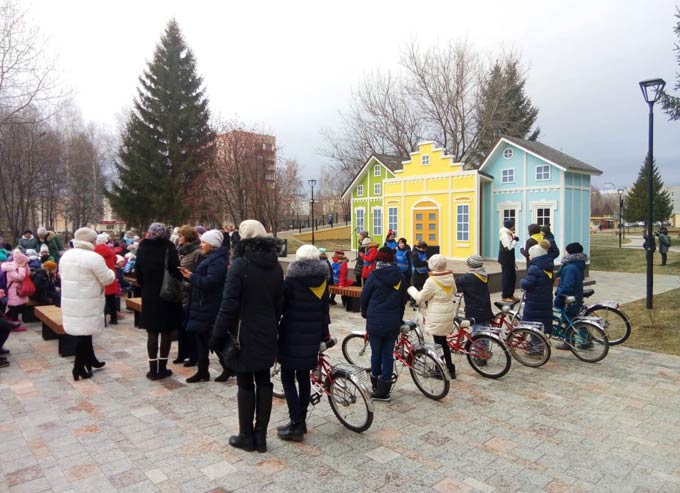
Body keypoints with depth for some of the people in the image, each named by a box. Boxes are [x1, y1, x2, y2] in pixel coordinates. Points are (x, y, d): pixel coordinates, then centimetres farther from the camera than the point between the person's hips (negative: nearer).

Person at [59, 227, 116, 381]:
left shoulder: (66, 255, 6)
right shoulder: (94, 258, -18)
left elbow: (62, 274, 19)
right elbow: (107, 279, -11)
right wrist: (111, 272, 10)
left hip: (70, 300, 8)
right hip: (86, 302, -8)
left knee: (82, 331, 18)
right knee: (84, 332, 1)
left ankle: (90, 360, 31)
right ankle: (79, 368, 8)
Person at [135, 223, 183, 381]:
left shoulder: (142, 249, -1)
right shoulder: (168, 248, -12)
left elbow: (138, 273, 4)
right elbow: (177, 272, -13)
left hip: (149, 296, 3)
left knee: (152, 333, 9)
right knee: (166, 332, 8)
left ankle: (153, 369, 12)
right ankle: (162, 368, 12)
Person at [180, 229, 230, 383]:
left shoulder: (217, 260, -18)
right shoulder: (209, 258, 14)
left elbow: (209, 282, -29)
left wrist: (191, 276, -18)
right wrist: (190, 275, 1)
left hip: (210, 307, -10)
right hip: (202, 305, 10)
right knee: (200, 338, 13)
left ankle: (228, 368, 17)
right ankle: (203, 371, 22)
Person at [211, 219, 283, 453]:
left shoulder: (240, 265, -15)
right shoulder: (275, 265, 4)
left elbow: (229, 304, -17)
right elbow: (279, 302, 8)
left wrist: (218, 334, -9)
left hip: (245, 335, -5)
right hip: (267, 335, 5)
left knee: (246, 384, 6)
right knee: (264, 381, 12)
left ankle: (246, 436, 18)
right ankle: (261, 435, 21)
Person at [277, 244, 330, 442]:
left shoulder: (291, 281, -11)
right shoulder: (323, 282, 4)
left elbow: (280, 307, -8)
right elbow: (325, 311, 10)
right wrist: (323, 335, 19)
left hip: (292, 336, -5)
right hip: (311, 337, 5)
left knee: (287, 378, 3)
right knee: (304, 377, 15)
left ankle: (296, 425, 0)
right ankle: (300, 421, 23)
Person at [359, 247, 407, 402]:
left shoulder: (374, 276, -10)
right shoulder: (400, 277, 3)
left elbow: (364, 297, -3)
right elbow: (403, 300, 11)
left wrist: (365, 313, 16)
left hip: (375, 322, -3)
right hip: (393, 323, 3)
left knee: (376, 353, 11)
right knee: (388, 354, 9)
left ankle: (375, 383, 24)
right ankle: (384, 390, 11)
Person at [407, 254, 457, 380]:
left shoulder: (431, 281, -21)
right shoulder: (450, 278, 0)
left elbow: (420, 298, -12)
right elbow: (454, 292, 17)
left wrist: (411, 289, 4)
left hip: (437, 317, -7)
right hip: (449, 314, 7)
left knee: (439, 343, 4)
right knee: (443, 342, 19)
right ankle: (450, 369, 26)